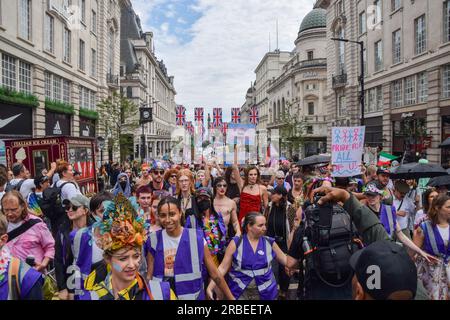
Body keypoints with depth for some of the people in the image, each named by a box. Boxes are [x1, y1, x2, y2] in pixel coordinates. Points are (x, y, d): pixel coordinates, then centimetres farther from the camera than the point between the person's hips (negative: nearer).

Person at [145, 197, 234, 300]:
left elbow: (215, 274, -7)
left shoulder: (196, 238, -13)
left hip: (193, 296, -1)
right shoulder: (154, 241, -8)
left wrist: (231, 298, -3)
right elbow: (149, 276, -1)